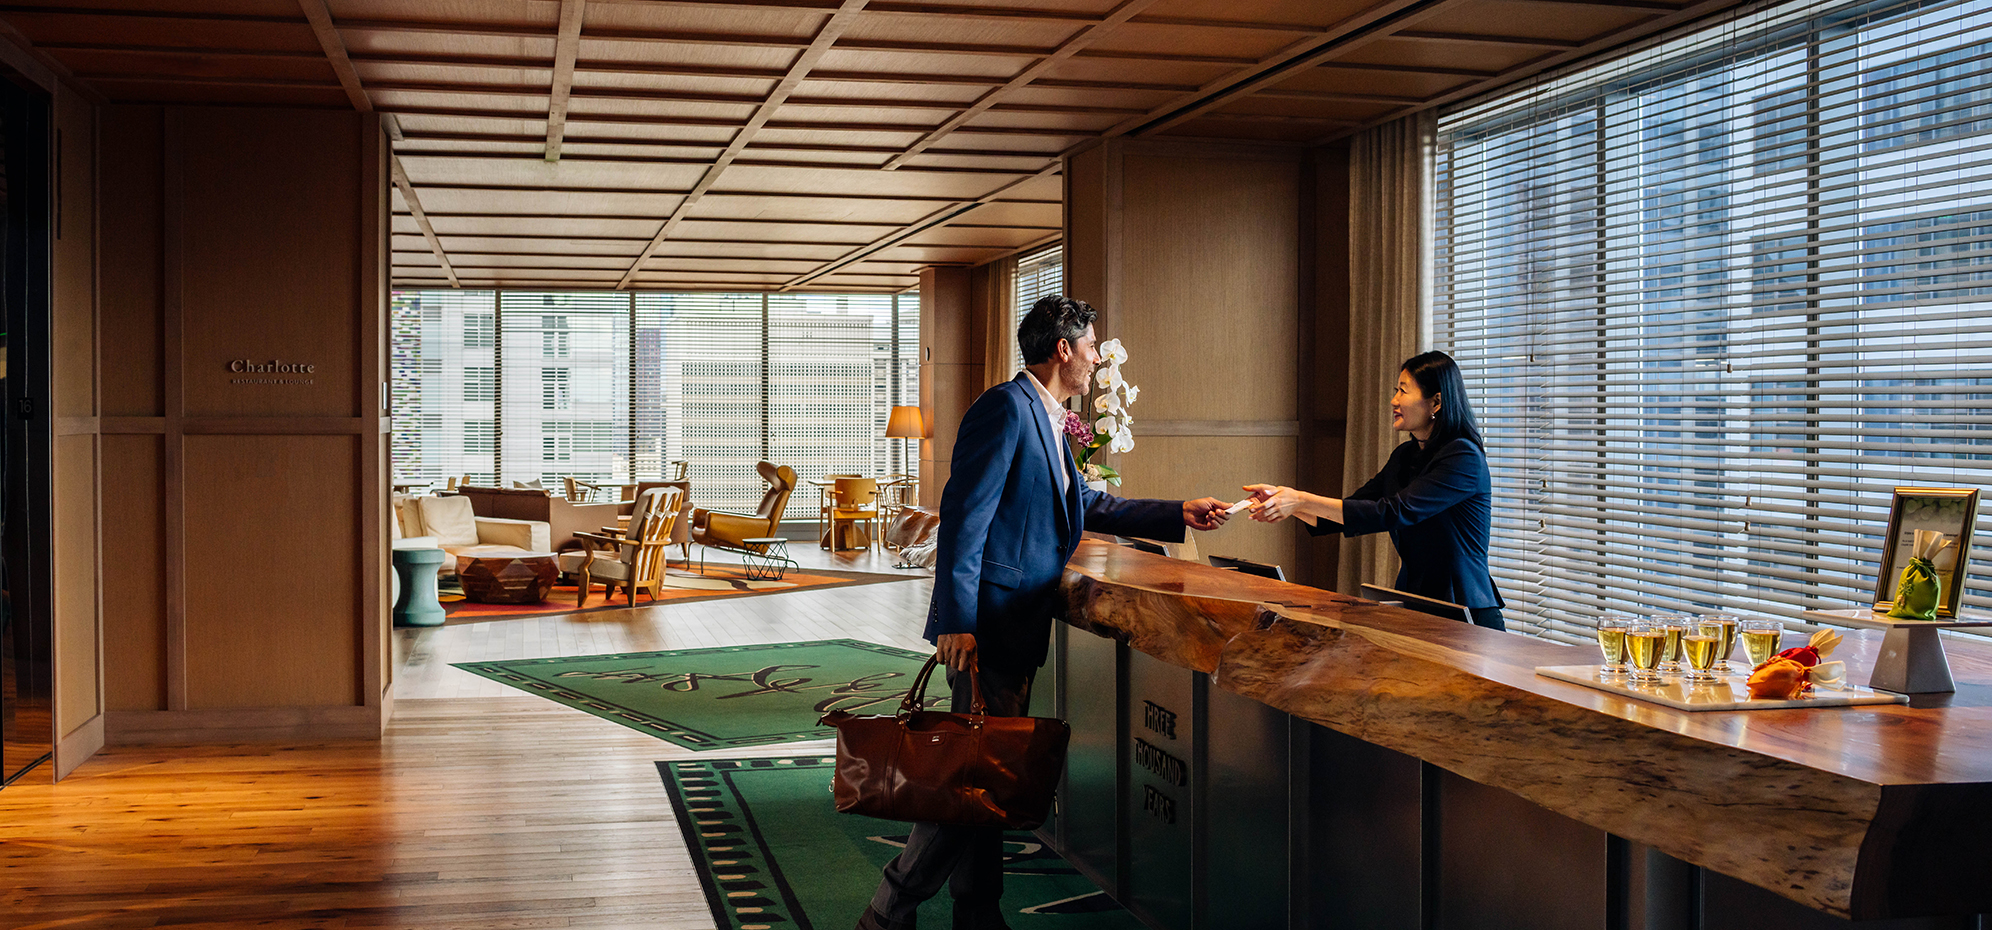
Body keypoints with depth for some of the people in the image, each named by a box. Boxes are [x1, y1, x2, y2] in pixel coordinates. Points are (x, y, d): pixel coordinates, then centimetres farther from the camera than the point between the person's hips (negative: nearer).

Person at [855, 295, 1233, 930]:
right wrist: (956, 623, -23)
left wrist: (1179, 515, 24)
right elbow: (964, 515, -19)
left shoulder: (1046, 418, 18)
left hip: (1018, 627, 10)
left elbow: (1085, 505, 28)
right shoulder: (1007, 406, -13)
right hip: (989, 623, -10)